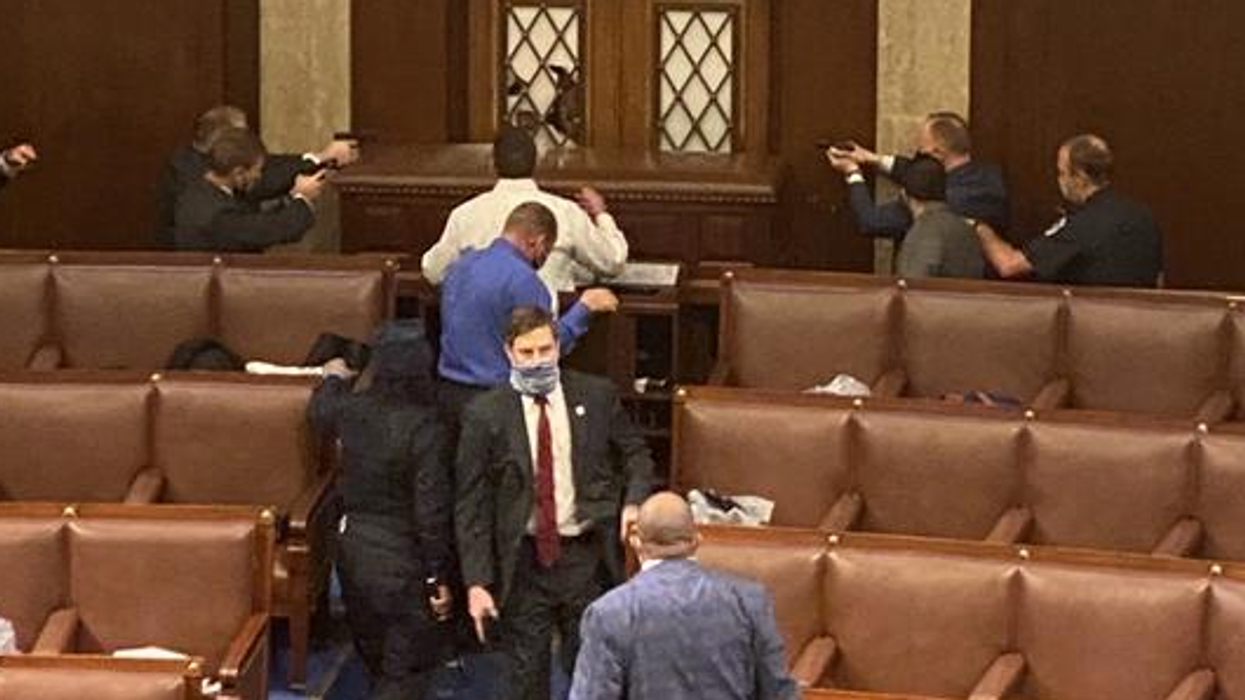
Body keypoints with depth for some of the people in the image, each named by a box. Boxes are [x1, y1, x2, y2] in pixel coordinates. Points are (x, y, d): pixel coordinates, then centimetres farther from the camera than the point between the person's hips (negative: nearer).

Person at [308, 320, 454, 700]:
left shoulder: (352, 410, -5)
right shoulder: (424, 429, -21)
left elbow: (319, 412, 21)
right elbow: (431, 511, -20)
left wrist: (334, 379, 43)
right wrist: (438, 577, -10)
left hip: (354, 545, 6)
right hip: (402, 555, -6)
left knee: (375, 656, 22)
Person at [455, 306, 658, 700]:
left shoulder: (596, 396, -1)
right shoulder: (485, 415, -7)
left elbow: (634, 453, 14)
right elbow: (471, 505, -5)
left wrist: (634, 501, -7)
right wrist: (476, 582, -10)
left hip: (586, 555, 1)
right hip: (523, 561, -1)